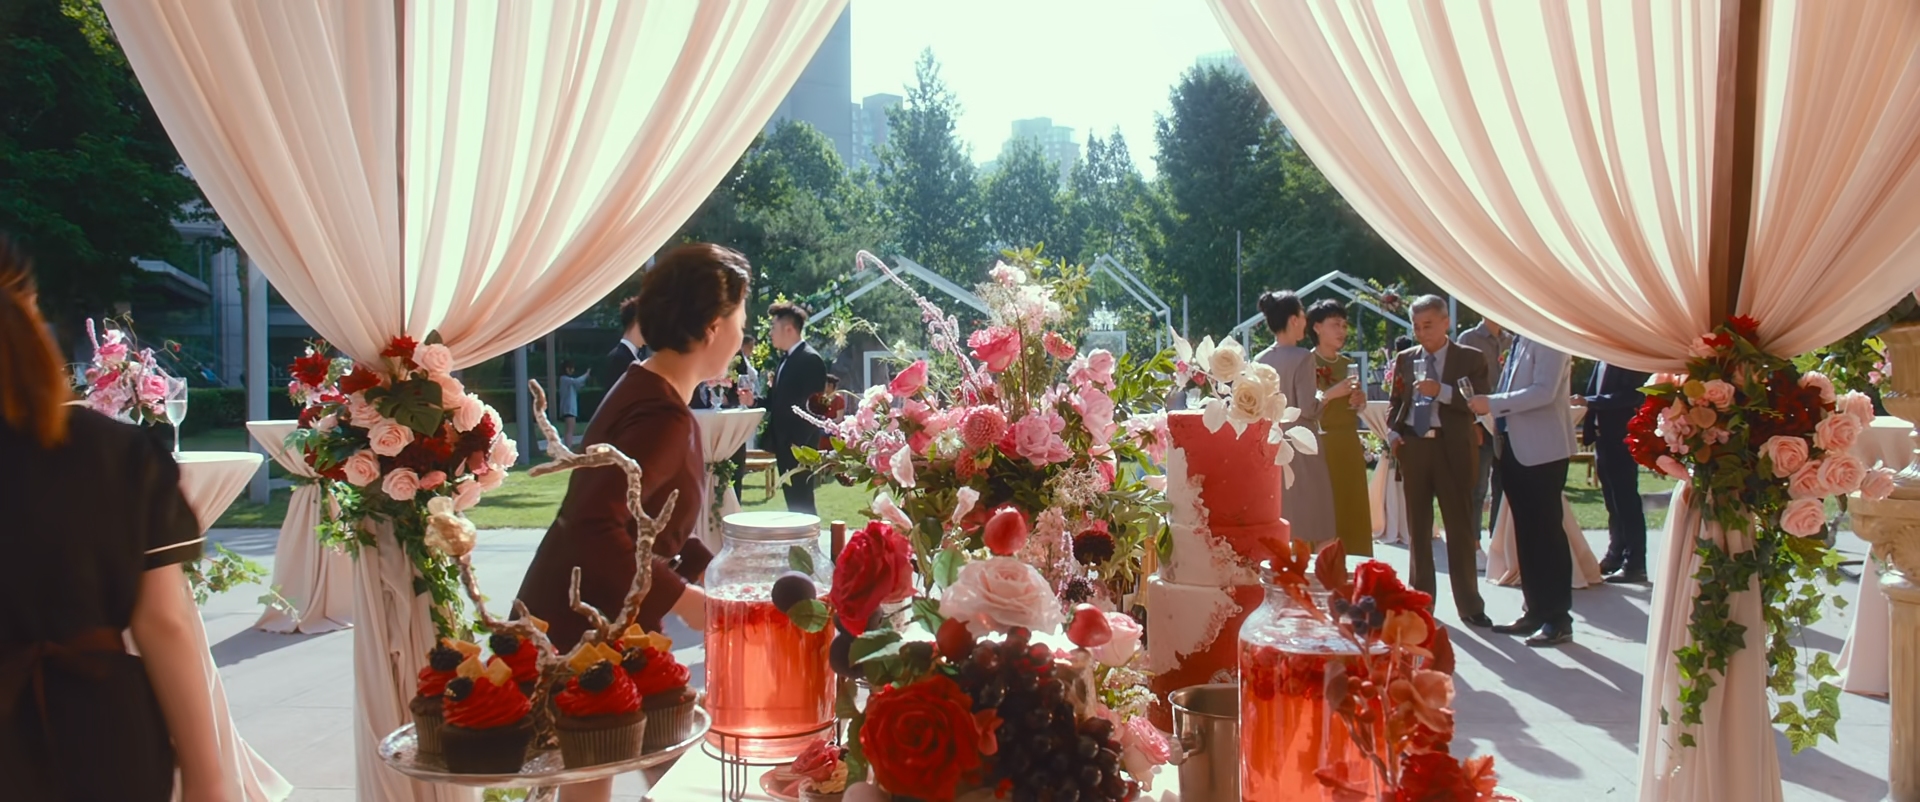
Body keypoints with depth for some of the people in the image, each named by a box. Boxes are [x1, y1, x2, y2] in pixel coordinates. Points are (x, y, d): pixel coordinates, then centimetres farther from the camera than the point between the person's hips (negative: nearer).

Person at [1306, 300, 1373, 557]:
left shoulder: (1347, 364, 15)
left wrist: (1360, 402, 2)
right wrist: (1333, 392, -22)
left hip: (1349, 445, 7)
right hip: (1321, 445, -7)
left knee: (1353, 511, 6)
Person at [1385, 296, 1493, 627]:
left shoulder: (1471, 358, 0)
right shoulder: (1405, 359, 11)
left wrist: (1442, 391, -21)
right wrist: (1393, 432, 0)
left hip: (1452, 448, -3)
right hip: (1412, 447, 3)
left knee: (1460, 526, 2)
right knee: (1418, 526, 10)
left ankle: (1469, 605, 11)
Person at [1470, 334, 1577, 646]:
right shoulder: (1520, 340, 14)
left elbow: (1544, 392, -21)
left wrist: (1492, 404, -21)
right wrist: (1495, 420, 6)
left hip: (1542, 449, -8)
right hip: (1514, 446, 8)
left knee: (1547, 531, -3)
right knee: (1525, 532, 11)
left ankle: (1559, 619, 3)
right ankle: (1536, 611, 18)